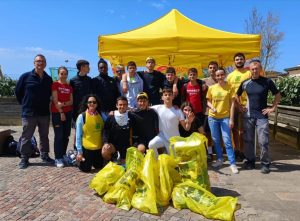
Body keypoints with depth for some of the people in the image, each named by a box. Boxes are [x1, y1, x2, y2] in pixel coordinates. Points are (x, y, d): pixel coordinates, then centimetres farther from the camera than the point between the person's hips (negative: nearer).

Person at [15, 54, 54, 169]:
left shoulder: (49, 79, 5)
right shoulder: (25, 76, -4)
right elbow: (18, 92, 4)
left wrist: (45, 105, 10)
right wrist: (25, 104, 6)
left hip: (45, 113, 3)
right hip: (29, 113, -3)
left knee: (44, 136, 12)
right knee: (26, 137, 5)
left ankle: (45, 156, 25)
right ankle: (24, 159, 16)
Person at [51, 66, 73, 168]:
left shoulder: (69, 86, 12)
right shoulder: (55, 84, -2)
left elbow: (71, 101, 5)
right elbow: (55, 100, -9)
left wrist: (64, 104, -14)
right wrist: (61, 112, -13)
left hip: (68, 113, 5)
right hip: (57, 113, -5)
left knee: (66, 135, 7)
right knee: (59, 136, -6)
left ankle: (63, 155, 20)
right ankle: (58, 158, -1)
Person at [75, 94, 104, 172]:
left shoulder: (100, 115, -2)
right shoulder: (82, 116, -11)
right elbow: (78, 135, -8)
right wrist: (79, 151, -9)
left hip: (99, 148, 4)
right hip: (86, 148, -3)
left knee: (99, 167, 17)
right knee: (86, 169, 7)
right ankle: (77, 158, 34)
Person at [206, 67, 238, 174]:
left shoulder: (229, 87, -3)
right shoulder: (211, 88, 2)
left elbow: (232, 103, -3)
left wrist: (231, 119, -7)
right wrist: (212, 107, -13)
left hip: (225, 117, -3)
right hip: (213, 117, 3)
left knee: (227, 141, -4)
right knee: (216, 140, 12)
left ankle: (232, 163, 5)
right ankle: (219, 159, 28)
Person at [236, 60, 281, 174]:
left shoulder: (267, 81, -4)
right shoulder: (245, 83, 2)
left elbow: (278, 95, 6)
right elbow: (237, 95, 18)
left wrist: (272, 108, -1)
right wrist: (241, 106, 8)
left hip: (262, 116, -2)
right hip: (248, 116, 3)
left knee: (263, 141, -2)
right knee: (248, 140, 9)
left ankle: (265, 164, 13)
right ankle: (250, 161, 23)